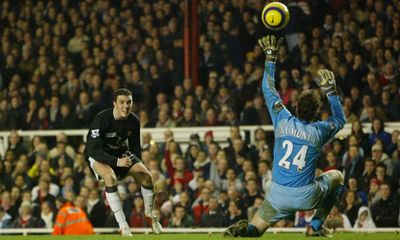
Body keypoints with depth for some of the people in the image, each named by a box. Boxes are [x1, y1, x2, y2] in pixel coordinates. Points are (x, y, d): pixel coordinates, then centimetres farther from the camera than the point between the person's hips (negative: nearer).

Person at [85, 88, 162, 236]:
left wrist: (136, 163, -12)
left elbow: (135, 147, 5)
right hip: (99, 156, -5)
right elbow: (93, 150, -33)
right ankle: (123, 225, -31)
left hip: (121, 153, 5)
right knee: (110, 177, -35)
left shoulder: (134, 121, -11)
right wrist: (116, 162, -40)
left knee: (146, 175, -11)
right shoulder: (101, 119, -29)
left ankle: (149, 214, 19)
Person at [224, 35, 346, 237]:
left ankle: (243, 229, -26)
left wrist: (271, 57, 16)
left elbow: (268, 90, 11)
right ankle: (316, 226, 16)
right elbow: (340, 120, 21)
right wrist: (330, 90, 21)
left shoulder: (283, 121, -1)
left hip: (278, 195, 1)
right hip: (306, 196, -1)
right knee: (337, 176, 28)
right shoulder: (319, 131, -4)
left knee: (255, 229, 14)